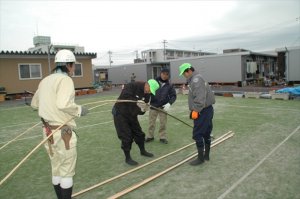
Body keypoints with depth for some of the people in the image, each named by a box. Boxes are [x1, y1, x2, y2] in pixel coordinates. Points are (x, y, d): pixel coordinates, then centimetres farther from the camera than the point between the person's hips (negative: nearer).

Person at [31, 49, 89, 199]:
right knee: (67, 171, 7)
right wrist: (79, 110, -14)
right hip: (63, 132, -8)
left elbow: (35, 103, 20)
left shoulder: (45, 80, 9)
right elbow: (64, 104, -30)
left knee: (57, 169, 20)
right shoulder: (65, 80, -15)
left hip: (49, 131, 8)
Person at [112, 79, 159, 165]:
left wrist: (143, 109, -24)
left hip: (132, 114, 7)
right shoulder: (132, 85, -24)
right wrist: (137, 102, -44)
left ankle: (143, 151, 37)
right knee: (126, 136, -6)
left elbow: (144, 105, -2)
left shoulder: (147, 94, -3)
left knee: (139, 133, 14)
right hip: (120, 113, -7)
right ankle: (127, 158, 10)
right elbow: (124, 96, -37)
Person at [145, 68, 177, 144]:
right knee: (151, 123, 8)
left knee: (163, 123, 4)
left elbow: (173, 96, 0)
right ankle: (150, 136, 24)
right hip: (153, 106, 0)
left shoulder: (169, 85, -2)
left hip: (163, 107, 0)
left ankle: (162, 137, 19)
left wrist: (169, 103, -15)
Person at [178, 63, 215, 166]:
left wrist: (195, 110, -24)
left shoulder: (196, 79, -14)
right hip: (207, 110, 11)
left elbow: (199, 97, -25)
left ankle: (200, 158, 5)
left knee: (197, 134, -4)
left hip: (202, 111, -11)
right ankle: (206, 155, 26)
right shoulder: (195, 79, 18)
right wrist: (194, 110, 17)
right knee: (206, 133, 15)